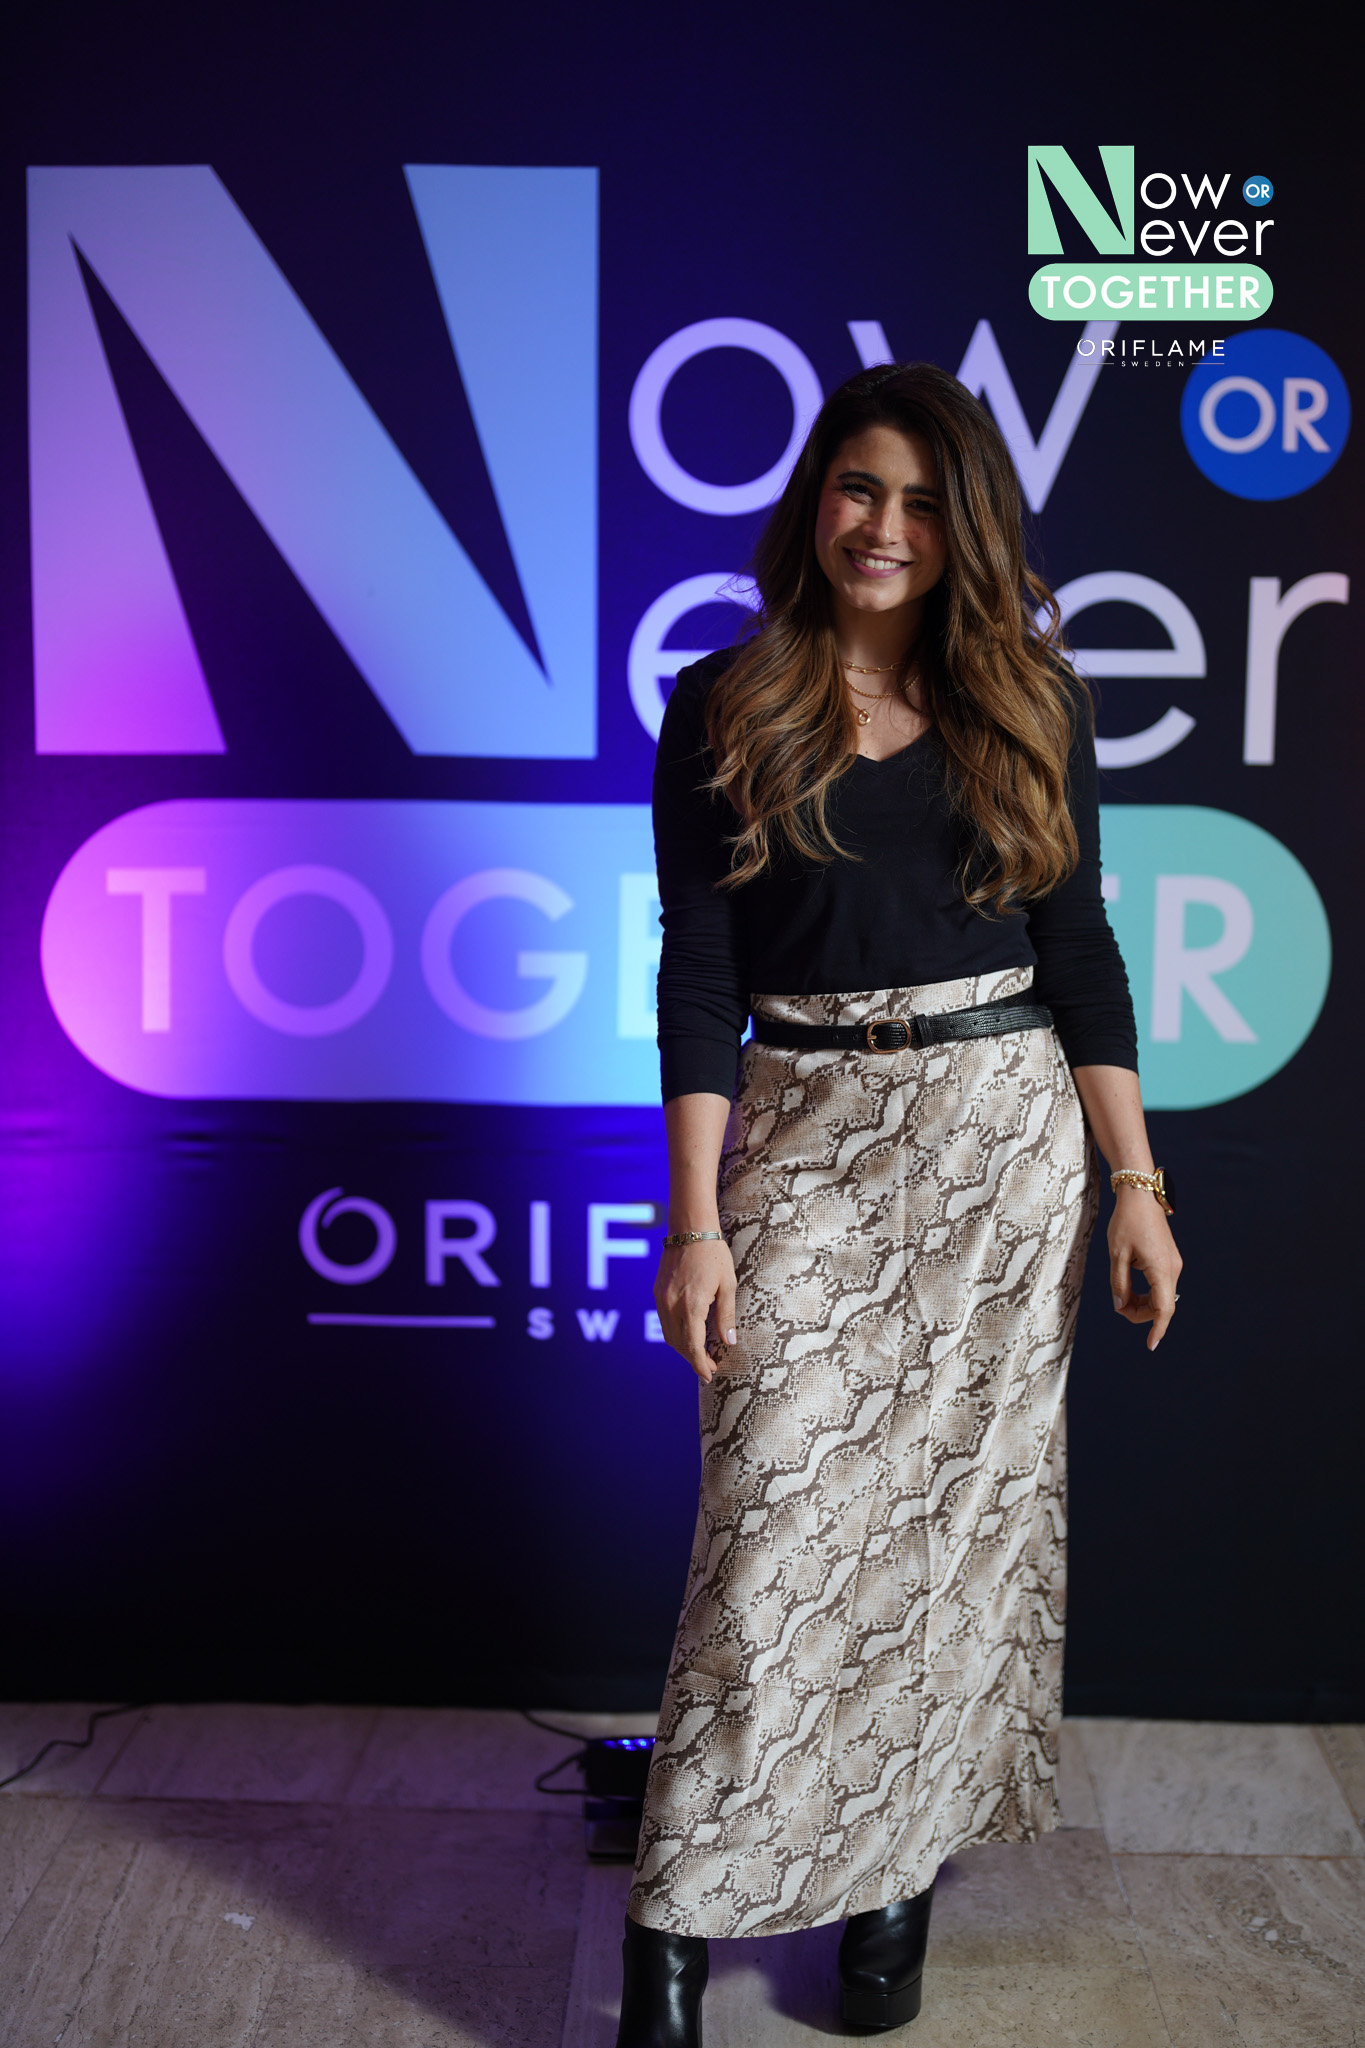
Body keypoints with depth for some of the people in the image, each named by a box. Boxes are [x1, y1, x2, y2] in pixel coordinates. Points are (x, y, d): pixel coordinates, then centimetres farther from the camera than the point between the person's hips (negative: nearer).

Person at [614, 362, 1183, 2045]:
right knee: (777, 1526, -3)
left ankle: (904, 1861, 27)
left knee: (964, 1508, 7)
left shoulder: (1030, 700, 5)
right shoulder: (722, 709, 0)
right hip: (805, 1145, -2)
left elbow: (1078, 949, 6)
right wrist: (697, 1222, -8)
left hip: (1006, 1143, 2)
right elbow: (697, 972, -3)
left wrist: (1134, 1181, 1)